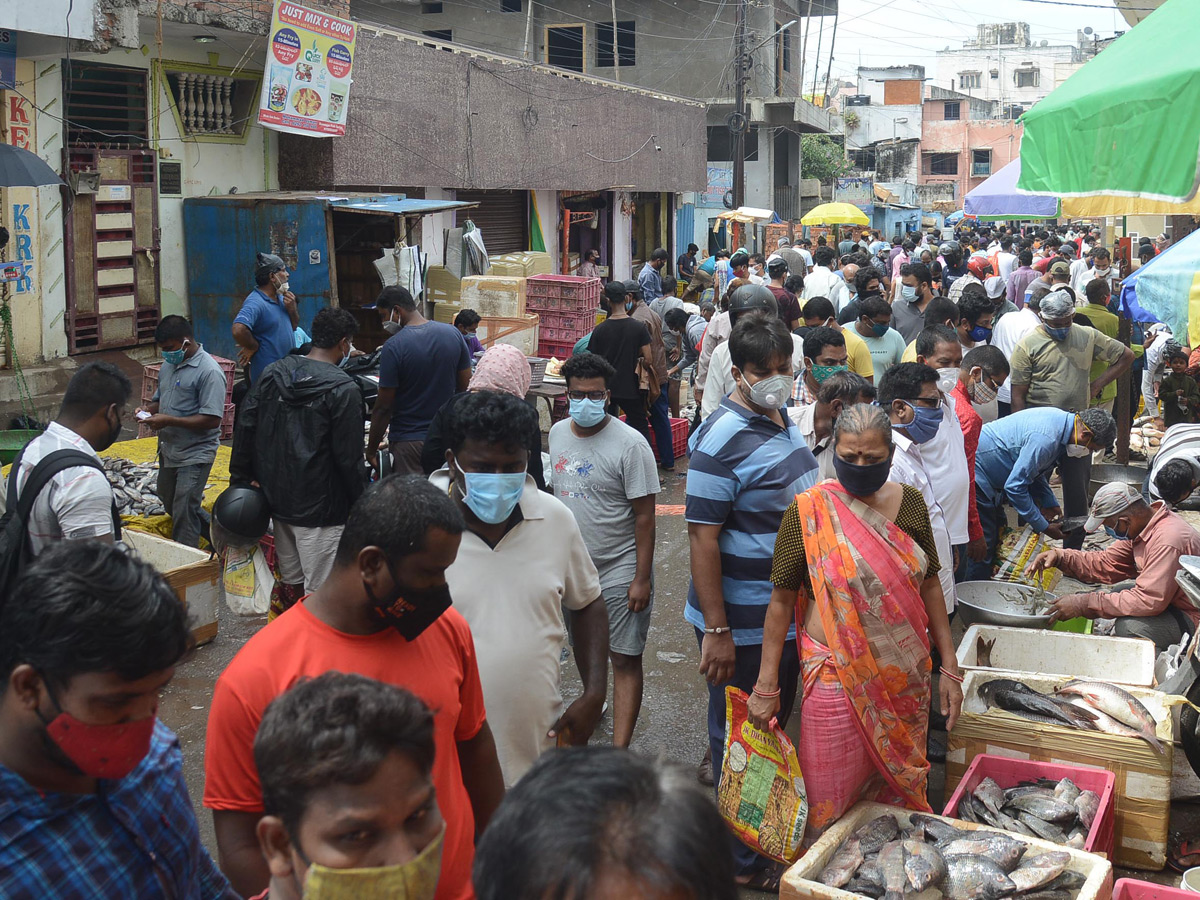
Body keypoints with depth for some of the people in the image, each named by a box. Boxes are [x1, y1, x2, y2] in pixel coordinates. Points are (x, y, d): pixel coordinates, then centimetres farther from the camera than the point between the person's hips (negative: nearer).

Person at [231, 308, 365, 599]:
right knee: (319, 592, 0)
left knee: (291, 579, 21)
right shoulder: (343, 389, -15)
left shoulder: (272, 373, 4)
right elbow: (349, 458, -14)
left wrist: (240, 477, 15)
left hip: (276, 496, 7)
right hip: (320, 508, -7)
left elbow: (244, 428, 6)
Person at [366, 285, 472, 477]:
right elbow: (466, 387, 5)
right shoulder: (453, 334, -1)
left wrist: (371, 450, -4)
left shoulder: (393, 347, -16)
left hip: (409, 442, -5)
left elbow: (384, 407, -13)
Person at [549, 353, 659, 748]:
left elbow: (644, 516, -15)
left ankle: (619, 749, -2)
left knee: (624, 659, -3)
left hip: (619, 570, -6)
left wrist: (642, 578, -17)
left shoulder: (629, 444, -16)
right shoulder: (558, 433, 4)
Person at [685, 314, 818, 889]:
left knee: (775, 727, 22)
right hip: (744, 624, -9)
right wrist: (716, 631, -24)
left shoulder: (784, 422, 6)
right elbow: (702, 538, -23)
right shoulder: (723, 439, -21)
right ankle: (742, 861, 24)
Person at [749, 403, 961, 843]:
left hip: (905, 674, 4)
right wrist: (766, 685, -6)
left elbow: (929, 585, 10)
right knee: (831, 805, 3)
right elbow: (782, 600, -6)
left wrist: (949, 666, 7)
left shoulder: (909, 503, 2)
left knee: (901, 790, 16)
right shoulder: (808, 510, -10)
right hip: (838, 672, -4)